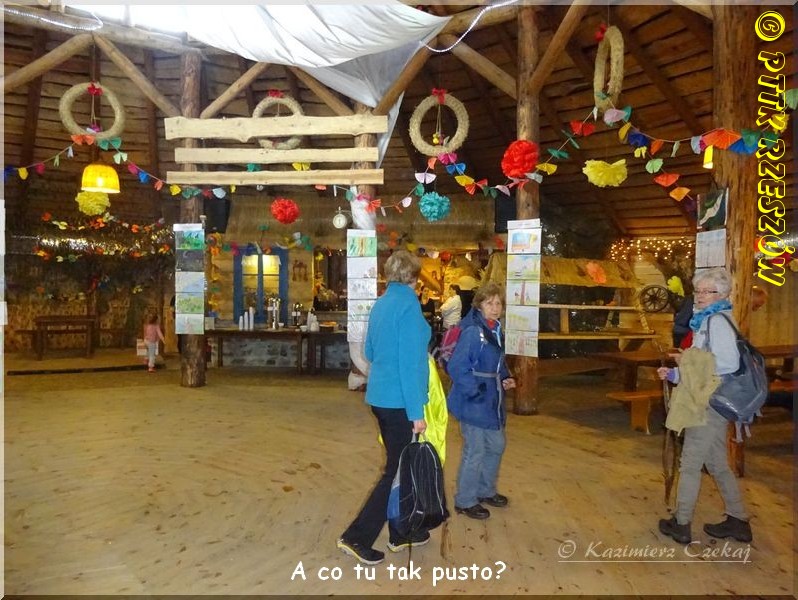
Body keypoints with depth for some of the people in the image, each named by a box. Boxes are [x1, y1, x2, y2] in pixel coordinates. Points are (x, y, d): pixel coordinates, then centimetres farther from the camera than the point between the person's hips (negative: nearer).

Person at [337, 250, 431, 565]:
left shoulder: (380, 304, 9)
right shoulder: (408, 305, -16)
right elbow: (409, 362, -20)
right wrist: (416, 412, -17)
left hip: (380, 396, 9)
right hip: (400, 400, -8)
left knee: (398, 465, 19)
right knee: (397, 471, 4)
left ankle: (401, 533, 31)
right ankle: (356, 537, 8)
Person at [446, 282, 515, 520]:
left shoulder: (496, 330, 7)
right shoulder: (472, 332, -21)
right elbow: (456, 367, -24)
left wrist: (505, 378, 3)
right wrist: (477, 390, -22)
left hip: (492, 401, 9)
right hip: (474, 402, -9)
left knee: (496, 446, 21)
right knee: (475, 452, 3)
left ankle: (486, 491, 41)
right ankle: (465, 501, 22)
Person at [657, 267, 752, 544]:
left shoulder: (717, 321, -15)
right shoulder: (707, 321, 15)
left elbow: (728, 364, -25)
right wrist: (674, 374, 8)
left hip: (710, 404, -10)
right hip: (710, 403, 10)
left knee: (690, 463, 0)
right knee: (717, 463, 18)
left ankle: (681, 524, 12)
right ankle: (737, 521, 29)